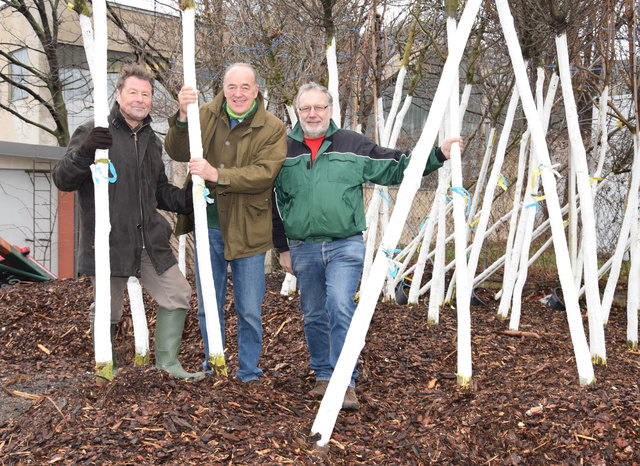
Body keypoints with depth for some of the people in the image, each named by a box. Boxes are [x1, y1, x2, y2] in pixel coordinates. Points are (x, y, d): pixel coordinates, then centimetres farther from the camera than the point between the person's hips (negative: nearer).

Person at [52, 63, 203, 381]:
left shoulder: (151, 140, 17)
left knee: (177, 294, 4)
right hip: (108, 242, -6)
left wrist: (187, 200, 6)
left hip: (150, 241, 6)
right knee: (106, 310, 5)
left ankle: (167, 360, 17)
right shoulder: (94, 133, -4)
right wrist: (83, 152, -27)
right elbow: (62, 180, -9)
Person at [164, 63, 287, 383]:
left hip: (246, 231, -2)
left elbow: (264, 174, -17)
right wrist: (183, 117, -23)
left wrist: (218, 175, -28)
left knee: (249, 311, 5)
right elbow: (178, 152, -6)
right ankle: (212, 367, 32)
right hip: (208, 227, 3)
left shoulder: (272, 129, -5)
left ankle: (249, 372, 23)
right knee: (207, 307, 14)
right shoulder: (206, 115, 3)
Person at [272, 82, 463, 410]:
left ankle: (345, 382, -9)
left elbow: (395, 168, 7)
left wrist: (437, 155, -2)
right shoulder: (284, 150, 7)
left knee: (340, 307, -17)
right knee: (314, 316, 11)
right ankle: (324, 376, 27)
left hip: (345, 246, -2)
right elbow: (275, 204, 12)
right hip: (303, 249, 3)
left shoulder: (353, 145, 4)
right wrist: (283, 248, 10)